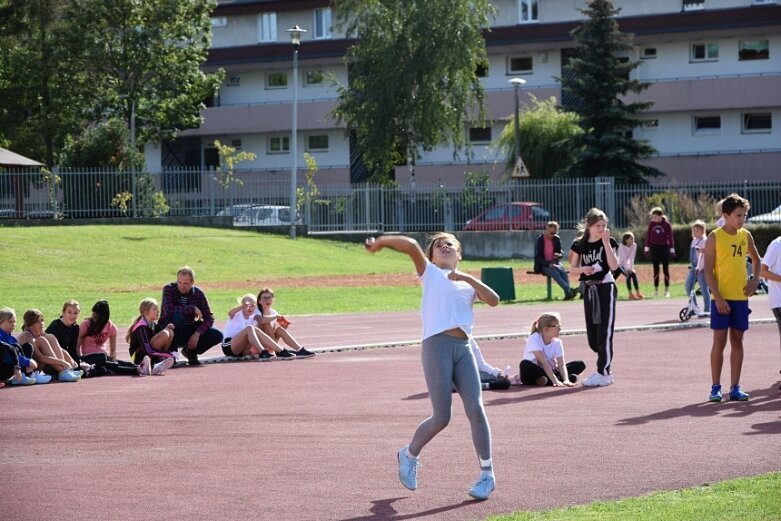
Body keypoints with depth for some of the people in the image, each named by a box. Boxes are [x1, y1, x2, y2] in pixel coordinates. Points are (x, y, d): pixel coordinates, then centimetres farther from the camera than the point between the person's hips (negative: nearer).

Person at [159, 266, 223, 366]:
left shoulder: (198, 293, -4)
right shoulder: (169, 289, -15)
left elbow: (209, 318, -7)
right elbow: (168, 310, -33)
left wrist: (197, 333, -23)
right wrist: (193, 309, -26)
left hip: (189, 329, 4)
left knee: (217, 336, -16)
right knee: (177, 316, -37)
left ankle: (190, 351, 7)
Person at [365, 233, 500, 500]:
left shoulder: (468, 284, 23)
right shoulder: (430, 273, 14)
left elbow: (494, 300, 4)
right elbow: (410, 245, -1)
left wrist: (469, 278, -3)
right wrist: (380, 242, 5)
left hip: (463, 348, 3)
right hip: (436, 346, -3)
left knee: (476, 410, -8)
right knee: (441, 417, -6)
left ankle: (487, 473, 2)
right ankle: (409, 455, 21)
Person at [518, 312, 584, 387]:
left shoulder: (557, 342, -5)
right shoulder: (534, 339, -19)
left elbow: (561, 365, -14)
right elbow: (543, 362, -28)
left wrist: (566, 380, -34)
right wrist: (555, 381, -38)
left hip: (549, 372, 5)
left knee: (580, 364, -7)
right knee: (525, 365, -39)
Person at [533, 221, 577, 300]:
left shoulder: (556, 239, 5)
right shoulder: (539, 240, -6)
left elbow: (561, 253, 13)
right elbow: (537, 257, -9)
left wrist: (559, 255, -13)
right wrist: (548, 264, -21)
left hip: (554, 262, 4)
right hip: (543, 265, -4)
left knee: (564, 272, -28)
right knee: (555, 273, -32)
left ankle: (568, 294, -39)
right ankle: (569, 290, -45)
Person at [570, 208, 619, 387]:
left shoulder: (608, 242, -2)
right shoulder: (580, 245, 6)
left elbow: (614, 266, -16)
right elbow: (572, 269, 9)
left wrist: (606, 242, -18)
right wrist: (583, 269, -13)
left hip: (605, 288, -4)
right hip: (588, 290, 4)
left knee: (604, 332, -8)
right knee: (592, 335, 6)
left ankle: (603, 373, -5)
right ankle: (605, 367, 21)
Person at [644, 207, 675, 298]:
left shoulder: (666, 224, -7)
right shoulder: (651, 224, 2)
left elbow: (670, 237, -4)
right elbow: (648, 236, 7)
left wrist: (672, 249, -6)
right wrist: (646, 248, 7)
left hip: (664, 247, -3)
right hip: (654, 248, 3)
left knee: (665, 269, 2)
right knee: (656, 269, 5)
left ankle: (667, 290, 7)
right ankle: (656, 290, 9)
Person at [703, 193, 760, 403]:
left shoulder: (746, 236, 7)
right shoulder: (715, 237, -7)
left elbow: (756, 259, 23)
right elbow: (708, 270, -10)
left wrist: (755, 278, 5)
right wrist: (718, 297, -17)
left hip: (741, 297, 4)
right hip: (721, 299, -4)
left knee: (737, 340, 6)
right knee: (719, 341, -3)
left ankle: (735, 387, 9)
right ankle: (715, 387, 3)